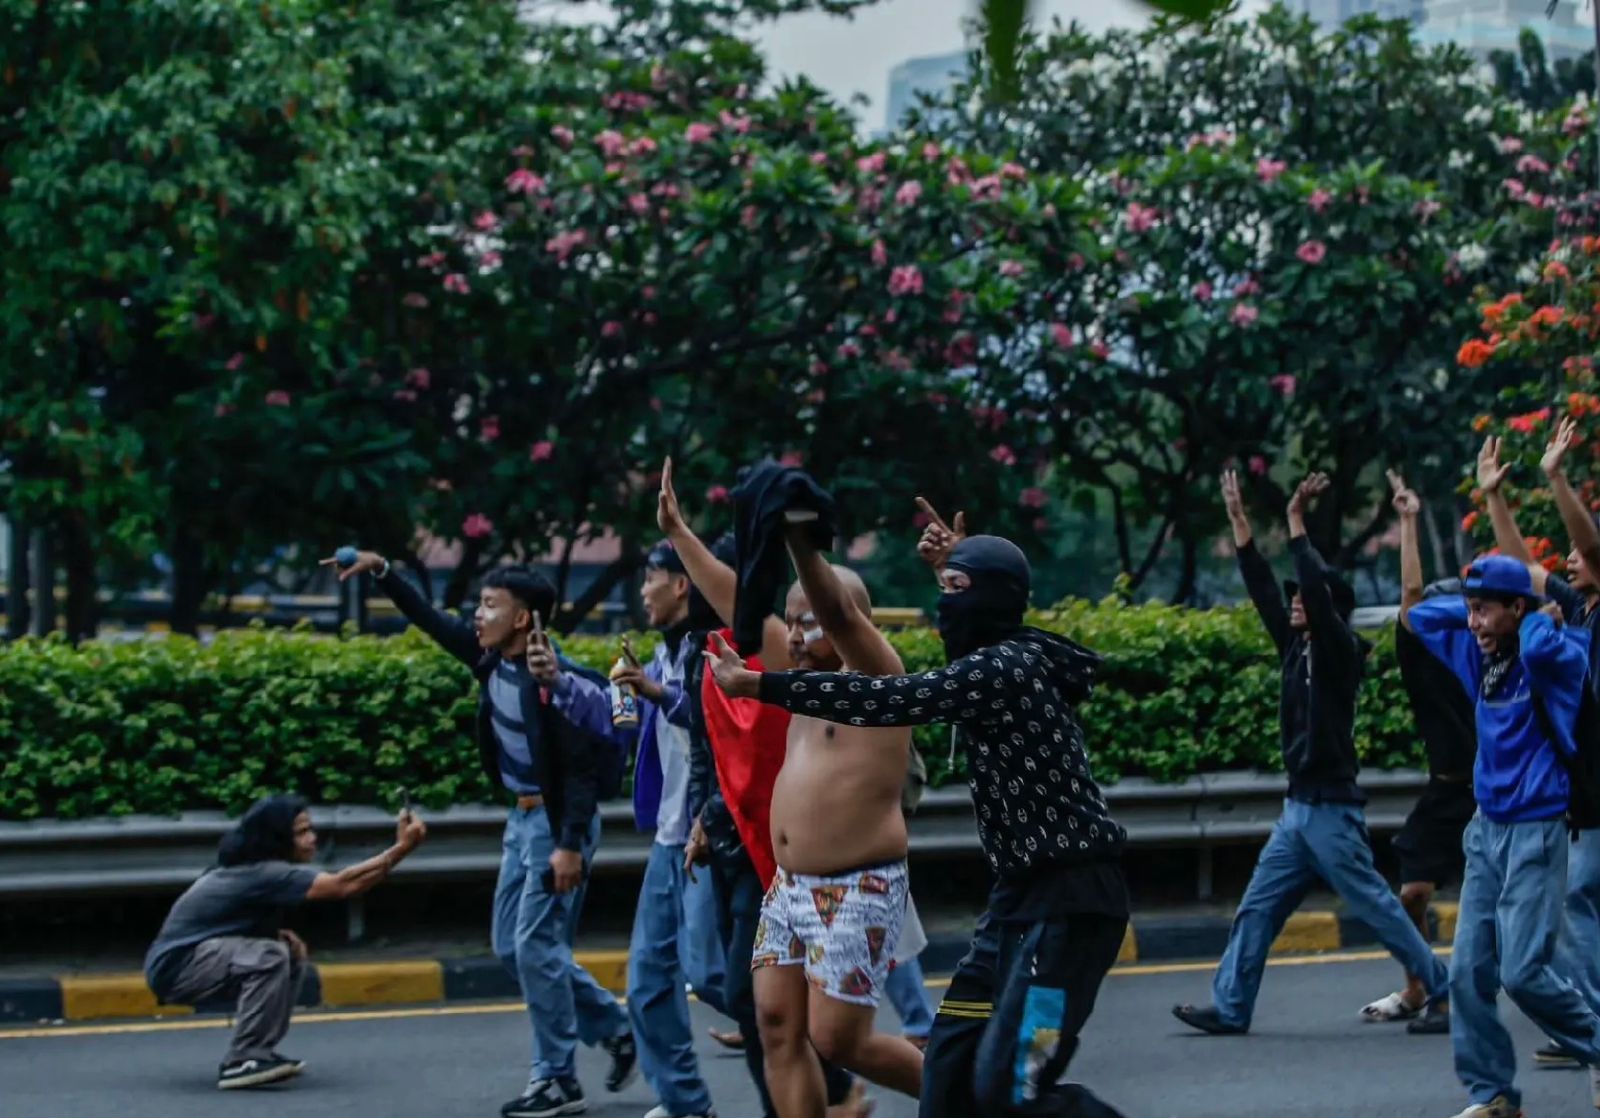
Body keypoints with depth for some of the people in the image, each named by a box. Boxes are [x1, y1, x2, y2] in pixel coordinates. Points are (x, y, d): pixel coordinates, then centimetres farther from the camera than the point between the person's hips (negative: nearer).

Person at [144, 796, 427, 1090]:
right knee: (269, 957, -28)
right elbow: (344, 885, -30)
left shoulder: (250, 867, 6)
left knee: (291, 954, 9)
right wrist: (402, 848, -30)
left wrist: (278, 934, -3)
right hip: (174, 968, -10)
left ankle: (258, 1053, 8)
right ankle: (241, 1063, -22)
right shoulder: (264, 874, -24)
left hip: (198, 959, 10)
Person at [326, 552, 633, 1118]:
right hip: (522, 818, 9)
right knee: (511, 947, 12)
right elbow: (430, 619, 12)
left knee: (537, 948, -6)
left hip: (558, 823, -9)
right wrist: (380, 570, 3)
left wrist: (571, 844, -25)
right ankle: (617, 1030, 23)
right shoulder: (491, 658, 1)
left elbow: (584, 767, -22)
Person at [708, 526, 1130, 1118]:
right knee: (951, 1063, 8)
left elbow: (886, 700, -24)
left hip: (1069, 902, -10)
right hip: (1024, 893, 10)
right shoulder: (1001, 662, 13)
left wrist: (757, 683, -22)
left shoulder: (1004, 668, -17)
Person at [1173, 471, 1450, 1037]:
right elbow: (1262, 590, 12)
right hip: (1298, 807, 8)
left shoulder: (1340, 651, -10)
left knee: (1375, 906, -3)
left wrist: (1296, 520, -20)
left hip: (1332, 808, -8)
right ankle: (1230, 1007, 7)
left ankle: (1442, 989, 8)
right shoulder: (1297, 648, 11)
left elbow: (1316, 590, -24)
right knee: (1257, 909, 6)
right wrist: (1238, 521, 11)